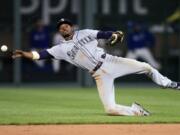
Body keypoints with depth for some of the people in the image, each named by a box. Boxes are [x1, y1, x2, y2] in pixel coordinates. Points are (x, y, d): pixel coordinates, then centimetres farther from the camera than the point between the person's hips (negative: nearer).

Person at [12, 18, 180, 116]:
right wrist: (26, 54, -21)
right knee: (110, 109, -17)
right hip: (100, 75, -1)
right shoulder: (62, 48, 4)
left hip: (110, 61, 1)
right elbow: (44, 54, -7)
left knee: (146, 67, -3)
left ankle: (166, 83, 25)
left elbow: (103, 34, 1)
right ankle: (135, 110, 10)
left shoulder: (84, 33, 9)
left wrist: (115, 35, -19)